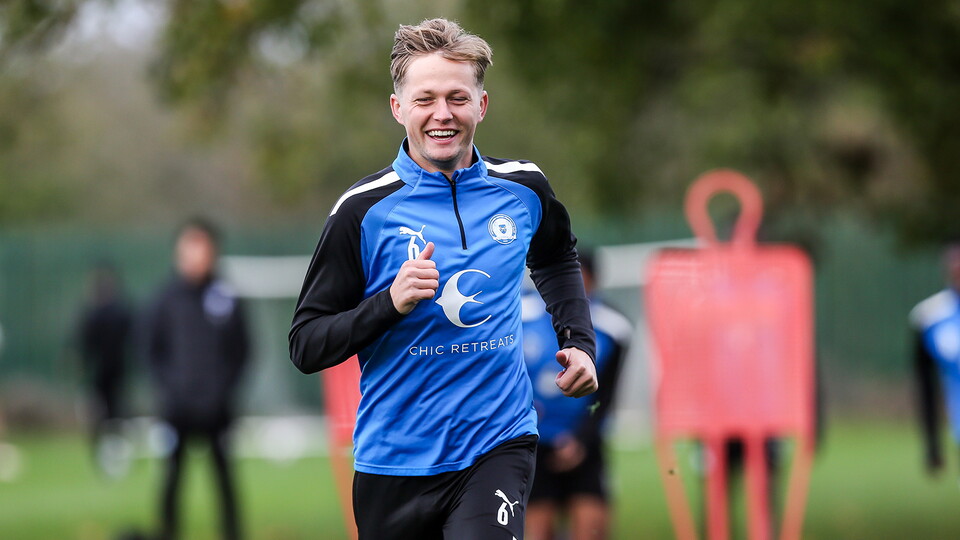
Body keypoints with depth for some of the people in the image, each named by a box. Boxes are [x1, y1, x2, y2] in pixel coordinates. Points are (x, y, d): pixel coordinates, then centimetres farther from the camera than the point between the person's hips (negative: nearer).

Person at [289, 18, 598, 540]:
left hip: (498, 443, 0)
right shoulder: (363, 210, -7)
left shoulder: (523, 189, 4)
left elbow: (557, 261, 28)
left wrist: (579, 342, 13)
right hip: (395, 459, 0)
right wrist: (391, 303, -20)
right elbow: (305, 346, -5)